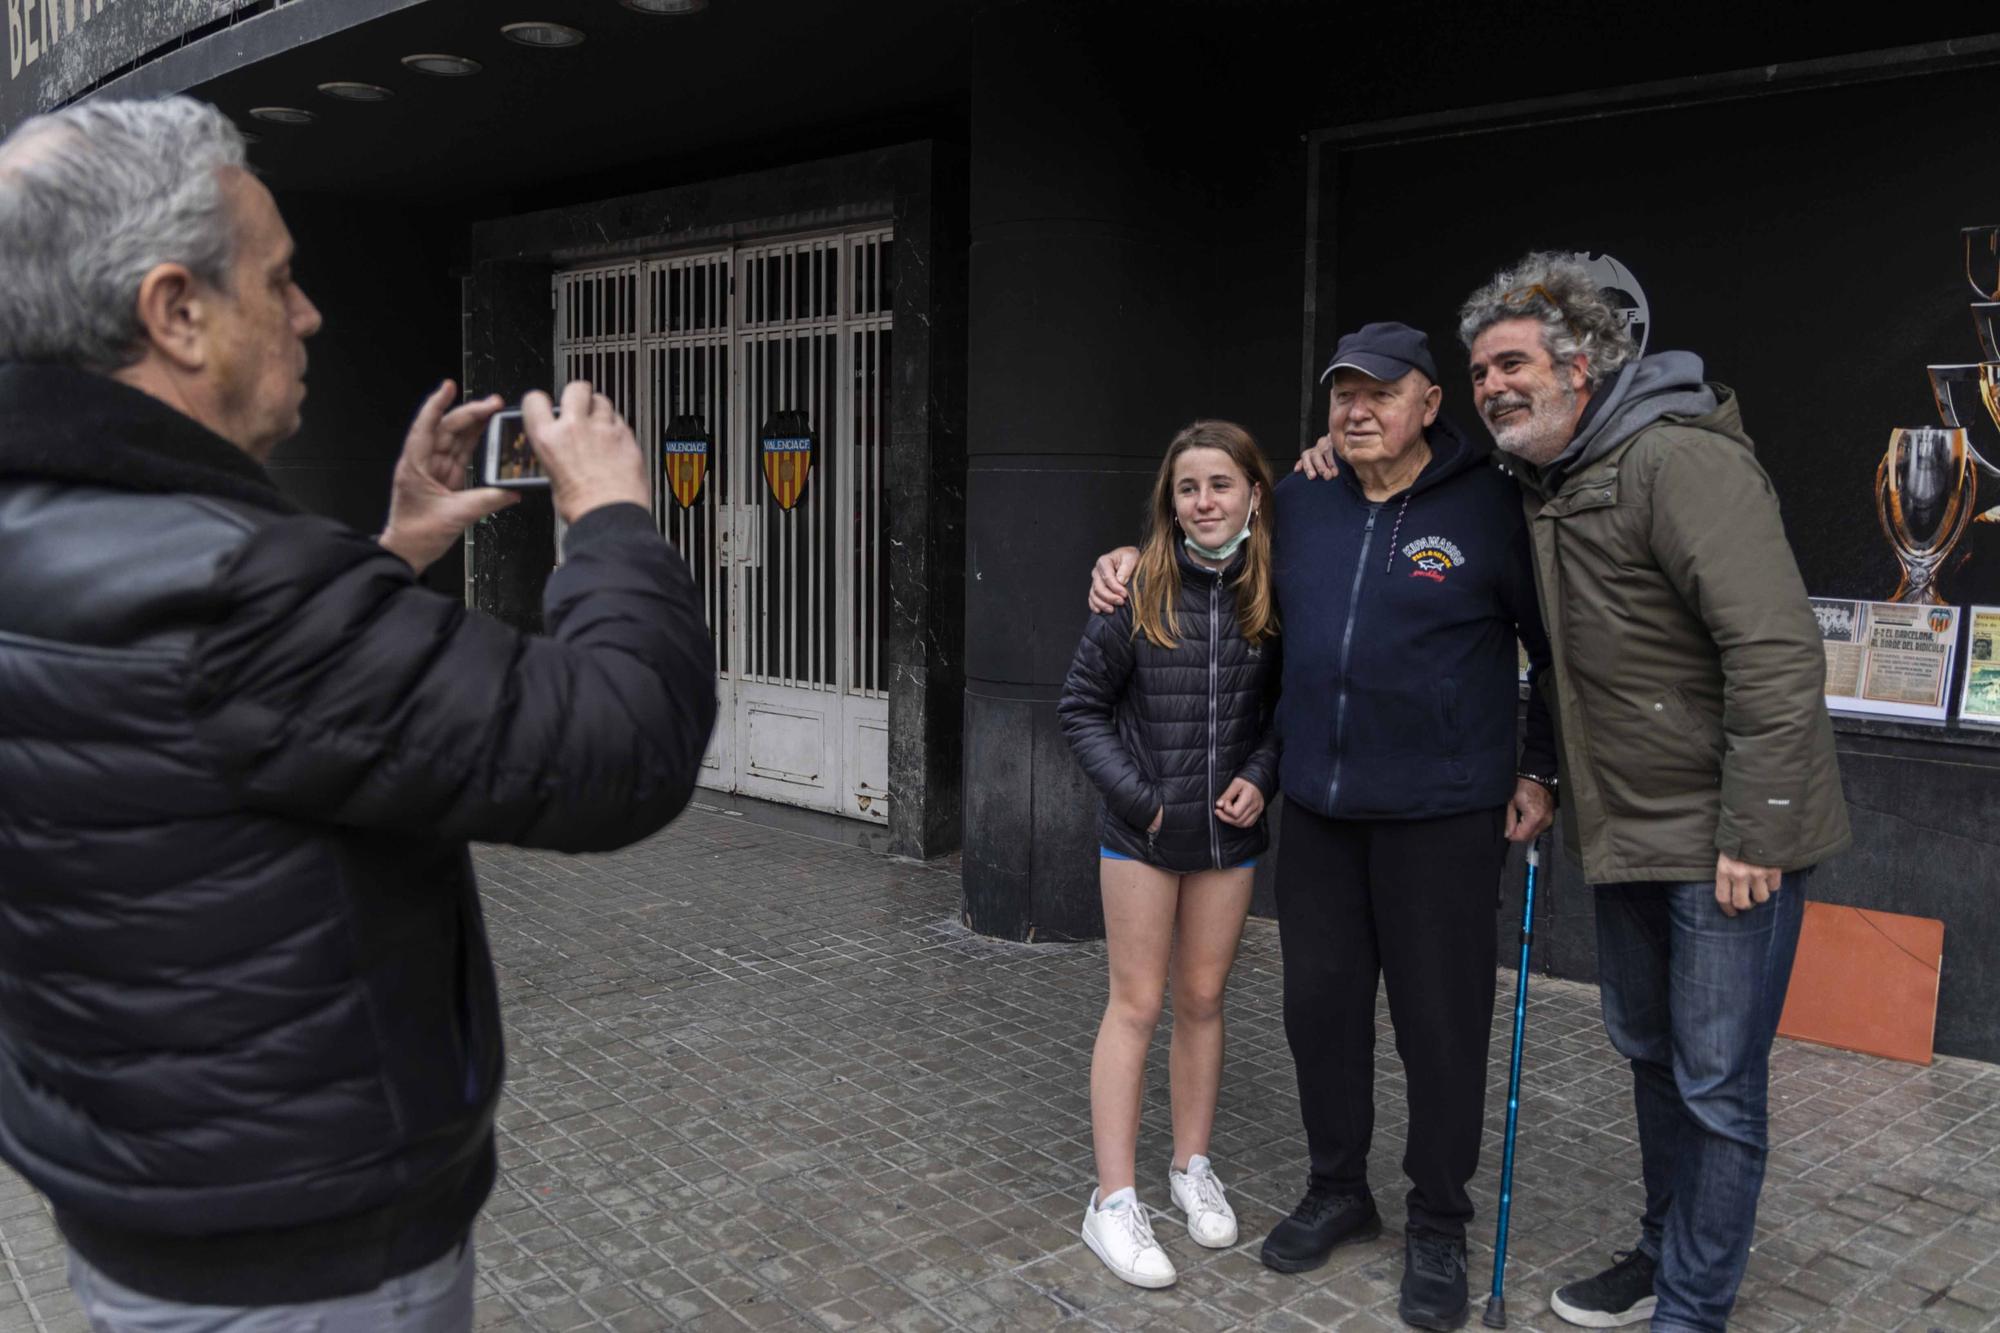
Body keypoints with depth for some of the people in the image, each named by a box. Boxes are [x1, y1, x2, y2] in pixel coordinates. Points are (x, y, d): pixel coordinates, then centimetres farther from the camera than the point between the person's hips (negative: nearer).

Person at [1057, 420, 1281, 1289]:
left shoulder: (1273, 596, -3)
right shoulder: (1139, 590, -9)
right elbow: (1081, 707, -5)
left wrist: (1261, 775, -8)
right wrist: (1136, 794, -11)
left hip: (1229, 831, 2)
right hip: (1141, 831, -2)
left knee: (1203, 999, 14)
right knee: (1137, 1004, 3)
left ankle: (1193, 1166, 31)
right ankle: (1113, 1202, 10)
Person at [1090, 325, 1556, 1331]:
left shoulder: (1490, 509, -8)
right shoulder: (1298, 503, 6)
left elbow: (1556, 648, 0)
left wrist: (1541, 771, 0)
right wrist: (1136, 556, 11)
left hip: (1441, 814, -5)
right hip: (1316, 807, 5)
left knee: (1440, 1020, 5)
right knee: (1320, 1002, 13)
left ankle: (1439, 1226, 24)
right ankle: (1338, 1191, 34)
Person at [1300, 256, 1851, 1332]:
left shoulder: (1681, 461, -19)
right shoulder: (1540, 484, 9)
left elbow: (1776, 650, -25)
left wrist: (1752, 830, -24)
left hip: (1727, 837, -9)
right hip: (1627, 830, 9)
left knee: (1717, 1083, 2)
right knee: (1651, 1053, 21)